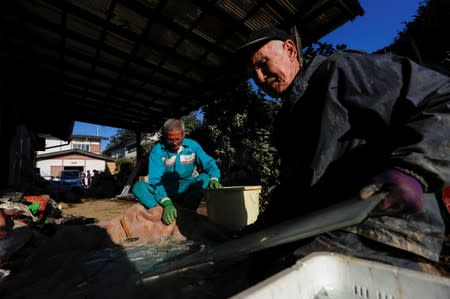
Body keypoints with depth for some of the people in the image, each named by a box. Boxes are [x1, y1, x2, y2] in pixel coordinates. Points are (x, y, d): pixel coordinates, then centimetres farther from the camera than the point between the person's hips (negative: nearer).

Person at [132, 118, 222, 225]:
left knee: (205, 178, -27)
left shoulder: (192, 145, -8)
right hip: (165, 191, 0)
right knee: (138, 187, -27)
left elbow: (209, 163, -7)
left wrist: (214, 179, -30)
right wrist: (166, 203, -38)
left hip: (187, 189, 1)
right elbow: (155, 180, -22)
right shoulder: (157, 150, -14)